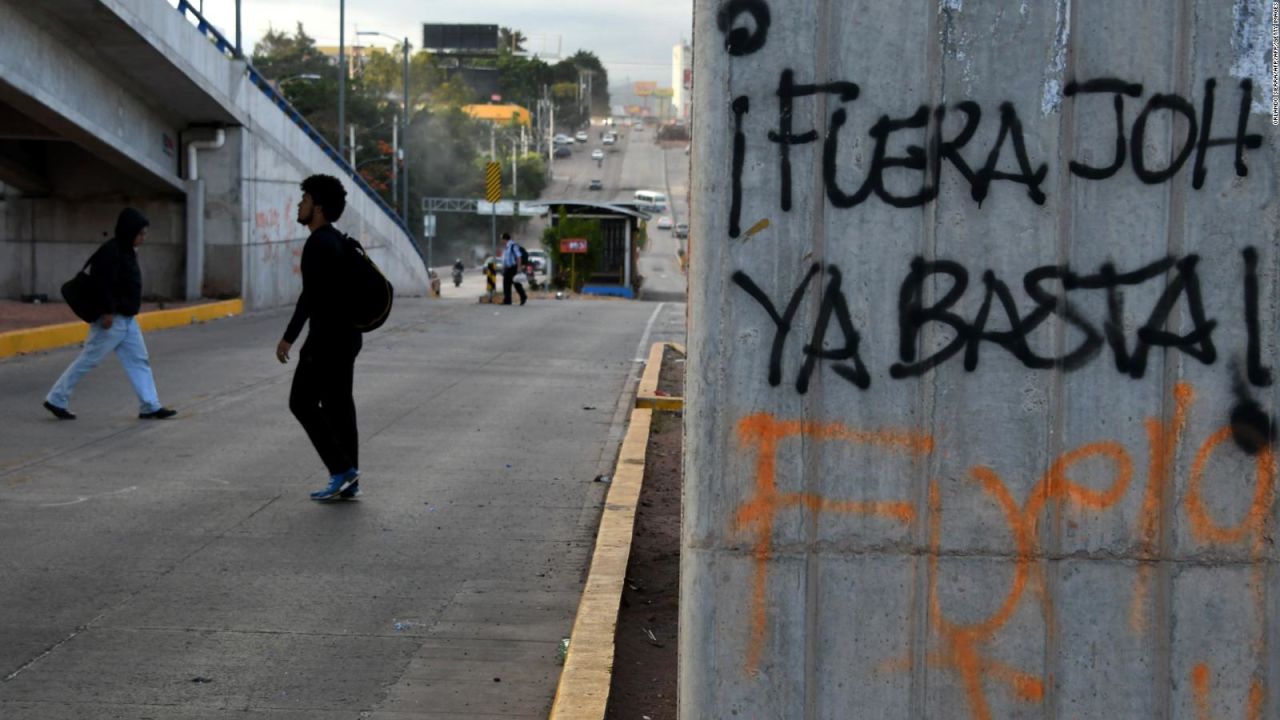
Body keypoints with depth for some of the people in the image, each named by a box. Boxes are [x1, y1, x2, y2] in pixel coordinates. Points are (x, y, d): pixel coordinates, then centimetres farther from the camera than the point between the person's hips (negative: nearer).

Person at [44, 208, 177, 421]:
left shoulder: (126, 251, 13)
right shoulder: (111, 251, -18)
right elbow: (104, 284, -25)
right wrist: (108, 312, -27)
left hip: (126, 318, 10)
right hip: (112, 319, -10)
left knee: (139, 360, 7)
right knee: (88, 360, -2)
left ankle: (150, 406, 9)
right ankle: (56, 400, 8)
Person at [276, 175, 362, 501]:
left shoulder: (318, 244, -16)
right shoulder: (338, 241, 14)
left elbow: (310, 295, -23)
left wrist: (289, 337, -21)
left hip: (327, 336, -10)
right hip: (347, 334, 10)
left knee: (302, 402, -3)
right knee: (338, 403, 10)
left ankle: (341, 470, -5)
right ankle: (349, 479, 11)